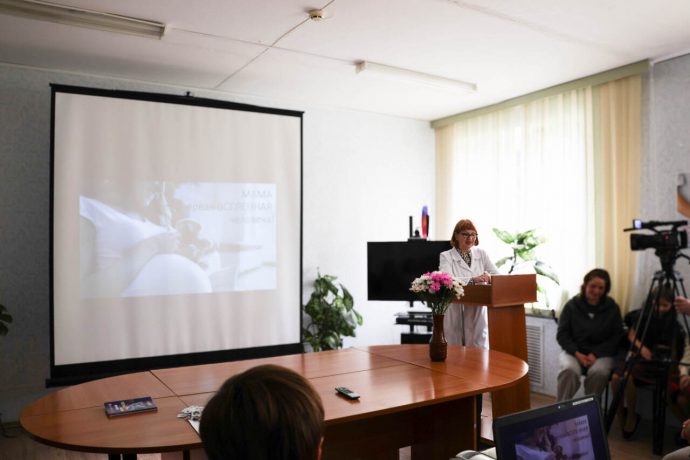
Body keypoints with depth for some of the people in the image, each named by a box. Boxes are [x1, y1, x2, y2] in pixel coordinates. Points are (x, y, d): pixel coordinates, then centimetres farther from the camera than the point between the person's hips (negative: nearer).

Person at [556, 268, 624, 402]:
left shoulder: (612, 308, 6)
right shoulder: (572, 305, 4)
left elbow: (617, 337, 2)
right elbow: (562, 334, 3)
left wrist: (596, 354, -11)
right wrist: (577, 353, -13)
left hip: (602, 354, 0)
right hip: (574, 352, 0)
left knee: (599, 372, -34)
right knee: (569, 369, -33)